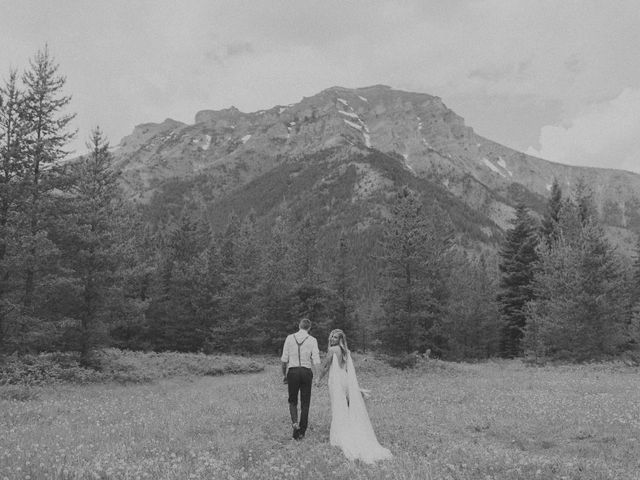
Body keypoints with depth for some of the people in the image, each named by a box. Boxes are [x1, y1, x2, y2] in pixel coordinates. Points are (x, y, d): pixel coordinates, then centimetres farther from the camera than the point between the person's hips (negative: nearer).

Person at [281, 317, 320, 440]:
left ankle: (294, 421, -7)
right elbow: (316, 362, -7)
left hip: (292, 371, 1)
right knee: (305, 403, 9)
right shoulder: (312, 340, -2)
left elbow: (284, 359, 1)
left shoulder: (290, 338, 1)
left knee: (292, 400, 17)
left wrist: (284, 375, 10)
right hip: (306, 372, 0)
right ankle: (301, 432, 11)